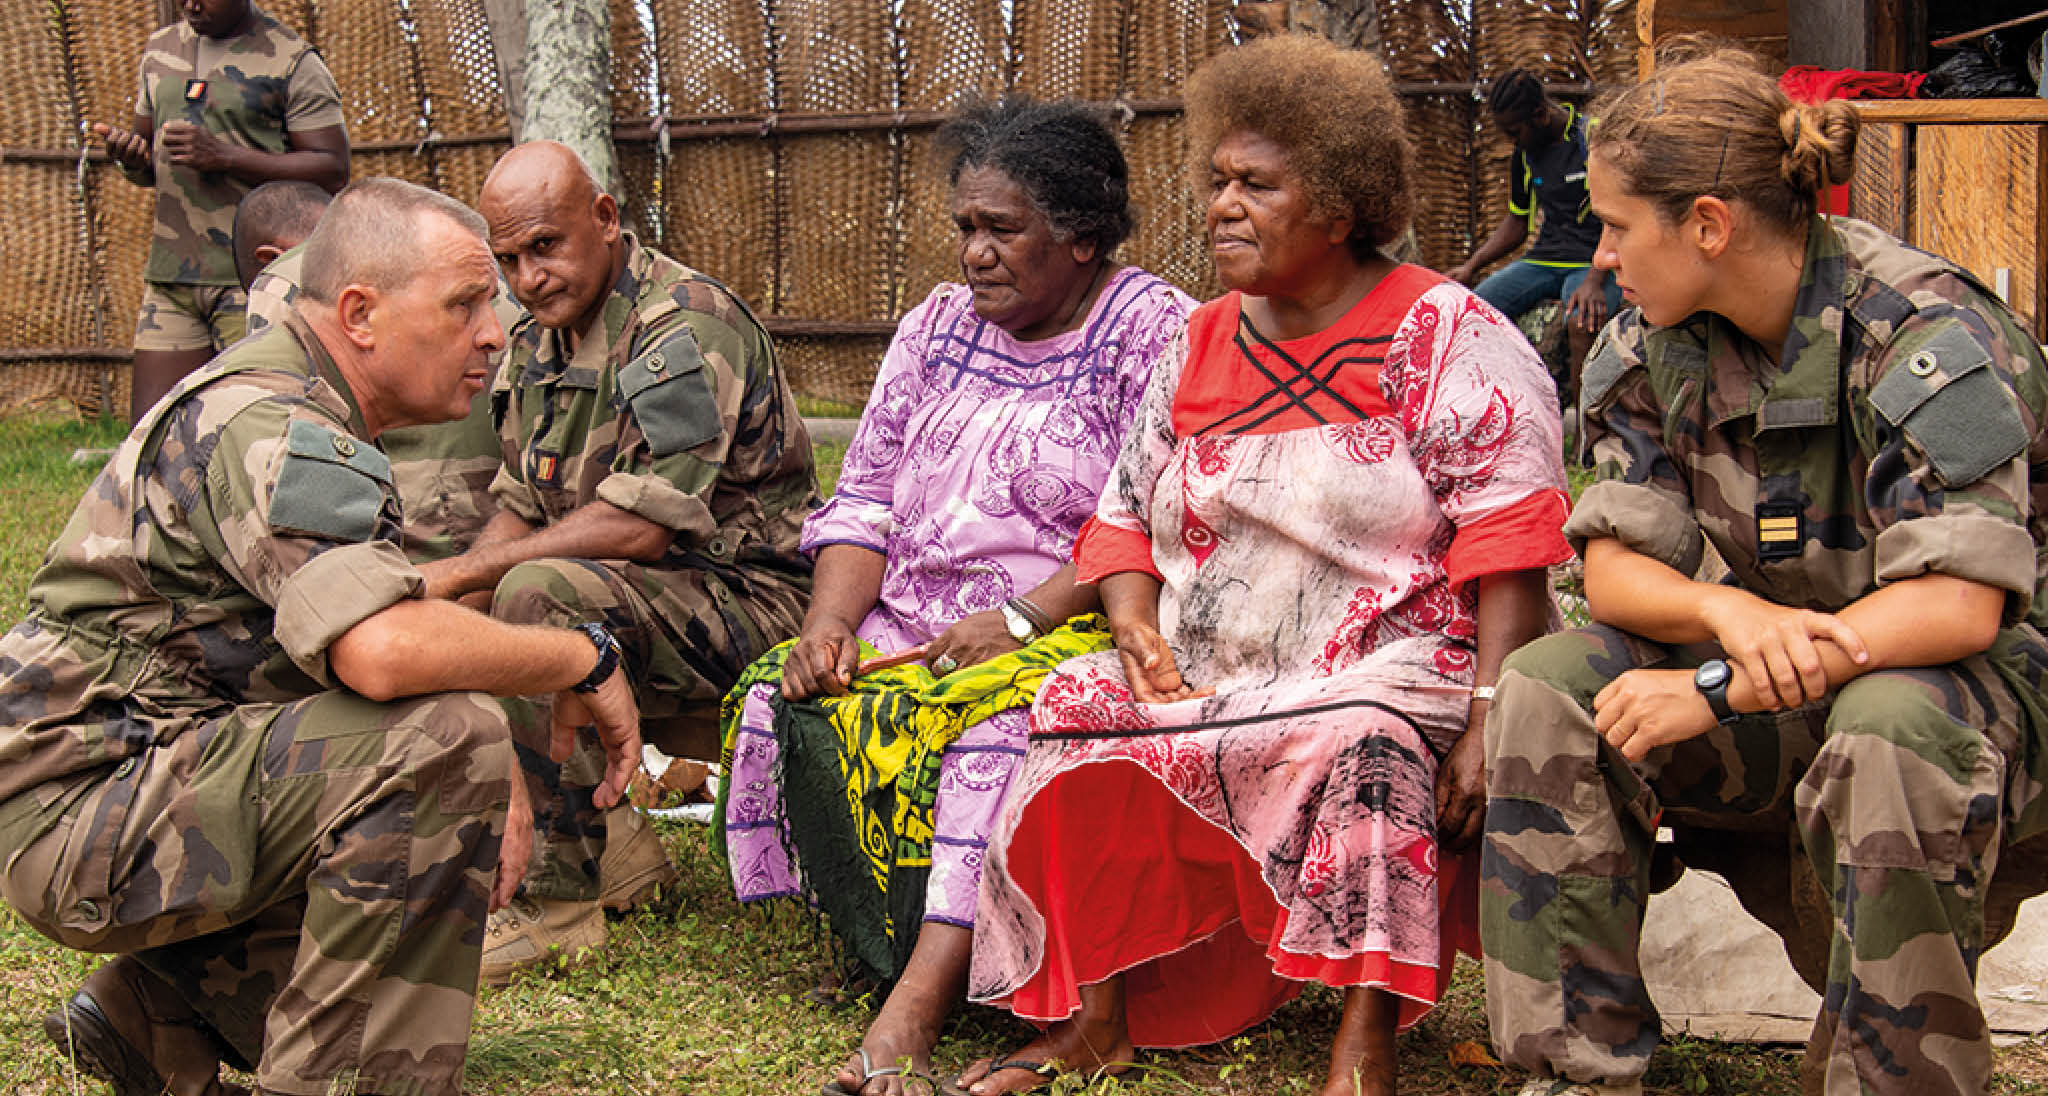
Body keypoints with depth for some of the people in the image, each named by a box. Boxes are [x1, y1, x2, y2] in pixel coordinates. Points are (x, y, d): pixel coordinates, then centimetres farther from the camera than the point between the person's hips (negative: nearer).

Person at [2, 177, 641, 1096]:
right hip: (80, 810, -11)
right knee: (443, 734, -27)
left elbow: (374, 636, 18)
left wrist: (495, 775, 1)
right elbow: (382, 651, -35)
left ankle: (153, 1016, 20)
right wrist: (584, 660, -20)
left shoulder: (296, 405, 15)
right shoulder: (267, 426, -20)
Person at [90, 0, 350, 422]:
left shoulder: (293, 62, -2)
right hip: (171, 274, 6)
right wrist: (131, 158, -1)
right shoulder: (160, 50, 17)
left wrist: (226, 157, -17)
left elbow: (333, 171, -9)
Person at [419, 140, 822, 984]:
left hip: (749, 598, -10)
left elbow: (639, 527, -26)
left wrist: (464, 573, -23)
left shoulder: (685, 328, -19)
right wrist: (441, 597, -9)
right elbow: (519, 509, 13)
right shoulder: (537, 345, 10)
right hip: (634, 603, 10)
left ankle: (556, 900, -25)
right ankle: (615, 850, 8)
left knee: (543, 592, -33)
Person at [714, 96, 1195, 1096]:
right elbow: (866, 494, 14)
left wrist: (1022, 619, -20)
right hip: (912, 624, 6)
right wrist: (834, 614, -5)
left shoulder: (1155, 334, -1)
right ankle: (917, 963, -18)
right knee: (793, 705, -23)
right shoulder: (938, 326, 18)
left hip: (1063, 632, -6)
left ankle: (912, 1005, -43)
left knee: (997, 727, -37)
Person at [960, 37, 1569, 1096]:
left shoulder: (1445, 338, -3)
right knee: (1072, 716, -19)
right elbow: (1127, 513, 19)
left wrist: (1488, 727, -22)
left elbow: (1509, 549, -11)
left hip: (1384, 670, -5)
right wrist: (1136, 623, -4)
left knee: (1361, 742, -37)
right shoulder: (1200, 345, 16)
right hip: (1204, 681, 6)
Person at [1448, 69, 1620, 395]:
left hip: (1595, 262, -6)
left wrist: (1594, 281, -25)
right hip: (1542, 259, 6)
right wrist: (1471, 266, 11)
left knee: (1583, 325, -38)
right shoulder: (1525, 154, 13)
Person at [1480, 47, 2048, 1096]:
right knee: (1546, 687, -17)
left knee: (1890, 735, -40)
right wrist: (1731, 613, -27)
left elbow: (1960, 606, -29)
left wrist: (1719, 689, -31)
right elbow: (1616, 566, -4)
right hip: (1773, 669, 6)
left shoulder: (1925, 333, -21)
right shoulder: (1650, 345, -2)